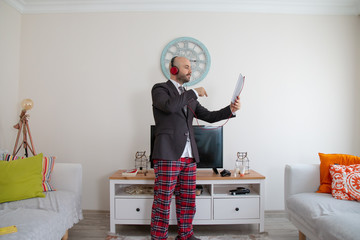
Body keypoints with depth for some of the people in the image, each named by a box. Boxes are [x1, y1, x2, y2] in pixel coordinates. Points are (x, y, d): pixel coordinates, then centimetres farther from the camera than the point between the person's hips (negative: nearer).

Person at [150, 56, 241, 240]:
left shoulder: (189, 96, 23)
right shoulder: (160, 89, 3)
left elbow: (208, 116, 19)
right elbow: (170, 106, -19)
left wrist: (231, 109, 3)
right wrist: (194, 93, -8)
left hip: (189, 156, 7)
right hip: (168, 155, -6)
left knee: (187, 201, 13)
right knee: (163, 202, -1)